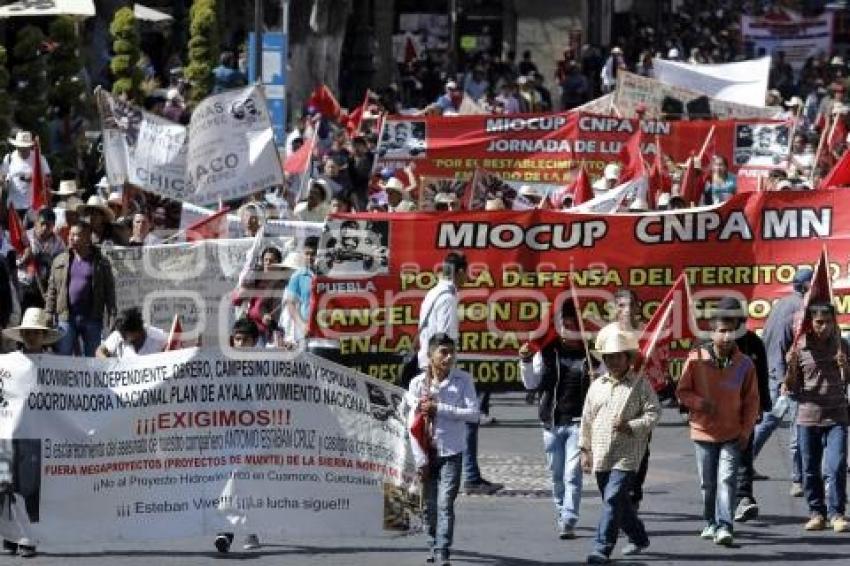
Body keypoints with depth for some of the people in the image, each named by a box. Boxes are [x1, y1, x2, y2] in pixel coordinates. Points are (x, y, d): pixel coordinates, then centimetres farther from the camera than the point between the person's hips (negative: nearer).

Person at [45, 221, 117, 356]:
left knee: (93, 358, 6)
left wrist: (112, 316, -5)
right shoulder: (60, 261, 10)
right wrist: (49, 314, 3)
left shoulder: (101, 262, 4)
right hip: (66, 317, 1)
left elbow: (109, 291, 2)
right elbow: (52, 289, 10)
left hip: (92, 318, -1)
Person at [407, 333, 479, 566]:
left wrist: (439, 409, -17)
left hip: (451, 452, -2)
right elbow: (413, 422, -2)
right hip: (426, 452, 2)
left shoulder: (463, 380, -3)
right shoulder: (418, 383, 0)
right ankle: (434, 545, 28)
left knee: (445, 503, -12)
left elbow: (473, 413, -11)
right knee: (429, 504, 11)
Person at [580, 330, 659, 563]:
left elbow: (653, 412, -5)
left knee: (613, 498, -16)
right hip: (601, 456, 6)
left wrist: (631, 426, -19)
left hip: (627, 454, -6)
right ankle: (638, 537, 34)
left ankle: (602, 548, -17)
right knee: (618, 500, 14)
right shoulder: (597, 386, 12)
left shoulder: (640, 385, -1)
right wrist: (585, 450, 13)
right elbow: (587, 419, 16)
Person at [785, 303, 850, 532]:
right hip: (807, 416, 1)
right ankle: (816, 513, 15)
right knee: (810, 470, 6)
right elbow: (791, 387, 3)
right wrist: (791, 367, -16)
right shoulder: (800, 349, -1)